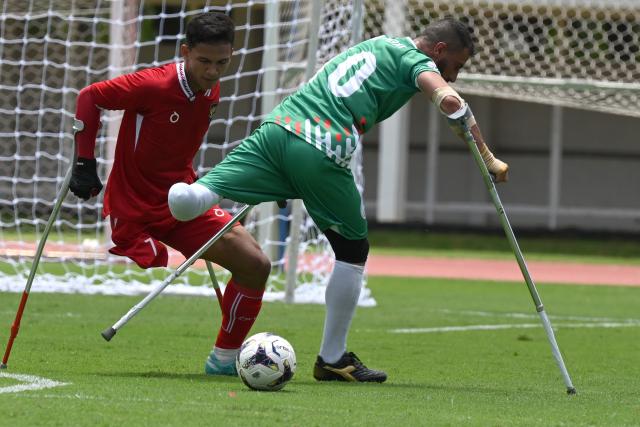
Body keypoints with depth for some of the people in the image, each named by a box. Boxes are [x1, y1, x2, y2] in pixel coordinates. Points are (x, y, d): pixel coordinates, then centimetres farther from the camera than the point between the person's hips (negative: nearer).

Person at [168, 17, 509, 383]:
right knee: (353, 252, 13)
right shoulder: (415, 60, 8)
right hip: (322, 155, -6)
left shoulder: (377, 45, 31)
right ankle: (333, 359, 18)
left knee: (190, 200, -6)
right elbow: (450, 101, -11)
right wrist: (488, 159, -3)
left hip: (277, 127, 6)